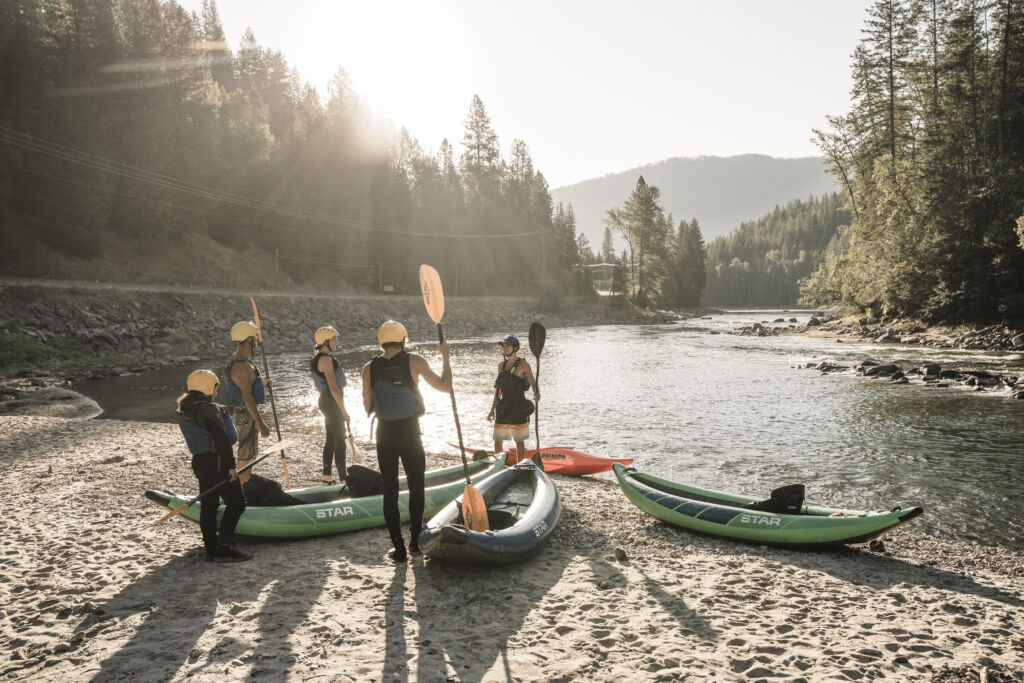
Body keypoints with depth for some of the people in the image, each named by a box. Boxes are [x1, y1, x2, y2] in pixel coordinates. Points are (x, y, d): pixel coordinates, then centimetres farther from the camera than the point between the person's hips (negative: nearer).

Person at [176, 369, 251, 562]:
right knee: (236, 502, -3)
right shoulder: (210, 409, -17)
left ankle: (211, 550, 18)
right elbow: (222, 439, -21)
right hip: (217, 463, -9)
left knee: (208, 506, 13)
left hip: (199, 461, 9)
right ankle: (223, 548, -6)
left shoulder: (185, 410, 12)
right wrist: (231, 465, -18)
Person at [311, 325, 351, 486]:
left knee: (331, 439, 15)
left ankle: (327, 477, 22)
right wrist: (344, 411, -20)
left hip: (325, 400, 10)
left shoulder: (318, 359, 13)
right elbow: (334, 388, -23)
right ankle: (344, 478, 3)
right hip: (332, 402, -10)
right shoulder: (326, 359, -19)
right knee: (340, 440, -3)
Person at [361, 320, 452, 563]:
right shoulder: (414, 361, -9)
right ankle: (415, 540, 24)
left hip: (384, 434, 1)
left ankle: (399, 548, 9)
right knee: (416, 487, 17)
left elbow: (368, 408, 2)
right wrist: (445, 357, 2)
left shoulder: (369, 369, -3)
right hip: (410, 433, -1)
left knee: (390, 490, 9)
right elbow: (445, 386, -10)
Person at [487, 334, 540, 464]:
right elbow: (498, 389, 15)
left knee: (519, 440, 3)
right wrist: (493, 409, 15)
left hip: (518, 408, -6)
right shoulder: (501, 365, 10)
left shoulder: (523, 366, -8)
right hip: (503, 408, 6)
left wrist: (537, 394, -33)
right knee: (497, 440, 9)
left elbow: (533, 384, -10)